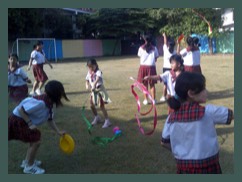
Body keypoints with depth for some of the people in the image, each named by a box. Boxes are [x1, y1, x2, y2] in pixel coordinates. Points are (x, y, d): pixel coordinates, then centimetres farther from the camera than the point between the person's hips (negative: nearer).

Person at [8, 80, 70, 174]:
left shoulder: (49, 103, 0)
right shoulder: (40, 103, -32)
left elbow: (50, 119, 10)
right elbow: (20, 109, -28)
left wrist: (58, 131, 6)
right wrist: (30, 124, -26)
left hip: (24, 121, 10)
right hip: (18, 120, -10)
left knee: (34, 140, 19)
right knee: (36, 142, -9)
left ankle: (27, 161, 36)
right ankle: (29, 167, 8)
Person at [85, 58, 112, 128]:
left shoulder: (98, 72, -18)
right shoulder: (89, 73, 5)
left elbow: (97, 79, -36)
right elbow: (87, 80, 13)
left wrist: (94, 85, -52)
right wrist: (87, 85, -9)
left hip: (100, 89, -7)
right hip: (93, 90, 7)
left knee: (101, 105, -12)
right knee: (92, 105, 11)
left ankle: (107, 121, -5)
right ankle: (97, 117, 35)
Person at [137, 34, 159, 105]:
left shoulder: (141, 48, 3)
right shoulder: (154, 48, 3)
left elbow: (140, 57, 6)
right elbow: (156, 58, 6)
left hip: (143, 66, 0)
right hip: (151, 67, 0)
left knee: (145, 84, 6)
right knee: (152, 84, 6)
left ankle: (146, 100, 8)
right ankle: (153, 99, 6)